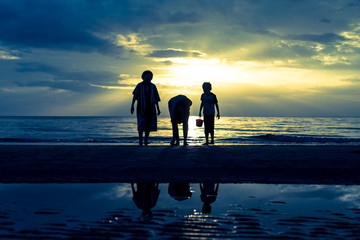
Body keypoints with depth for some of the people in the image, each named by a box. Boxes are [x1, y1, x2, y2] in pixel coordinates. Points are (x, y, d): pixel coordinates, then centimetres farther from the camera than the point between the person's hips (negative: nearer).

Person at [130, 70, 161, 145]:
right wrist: (132, 106, -3)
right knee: (141, 124, -11)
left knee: (149, 125, 2)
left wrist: (158, 109, 3)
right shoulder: (139, 86, 0)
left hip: (150, 108, 3)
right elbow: (134, 96, 2)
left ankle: (146, 140, 12)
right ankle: (140, 140, -4)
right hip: (141, 107, -2)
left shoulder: (153, 86, 7)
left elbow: (156, 99, 7)